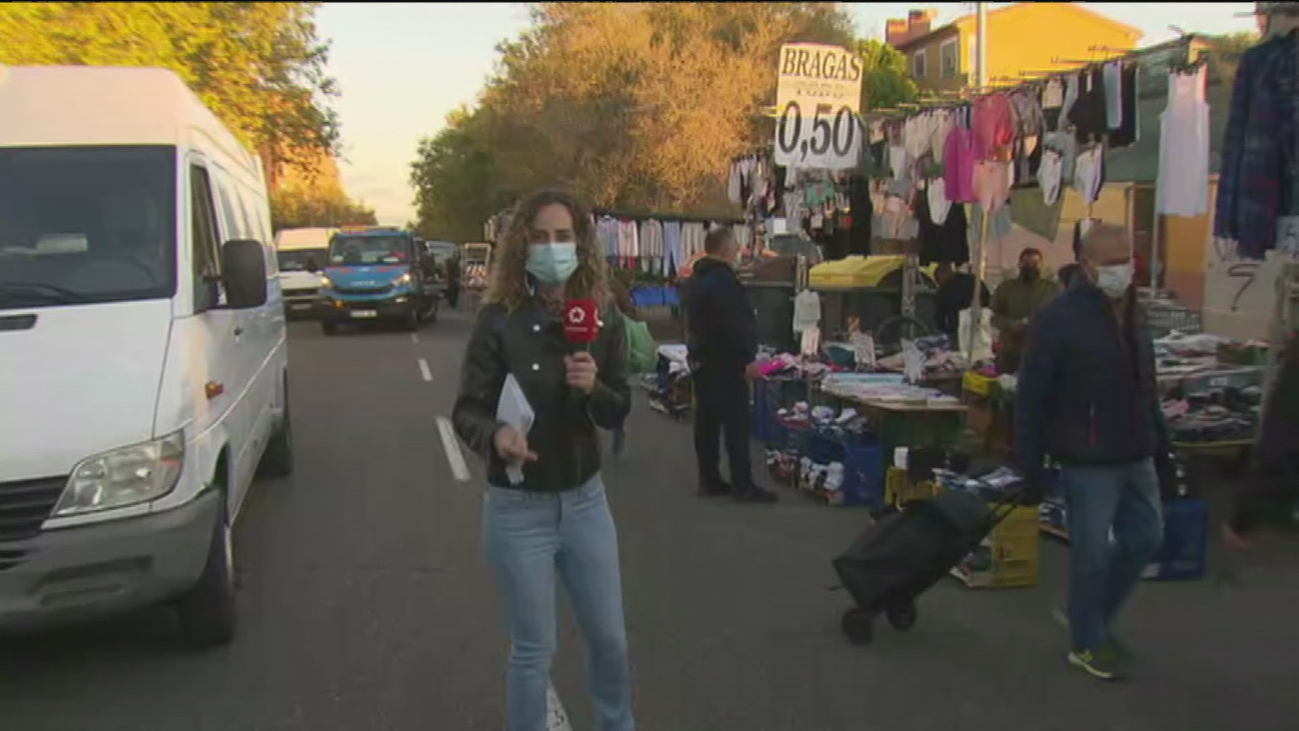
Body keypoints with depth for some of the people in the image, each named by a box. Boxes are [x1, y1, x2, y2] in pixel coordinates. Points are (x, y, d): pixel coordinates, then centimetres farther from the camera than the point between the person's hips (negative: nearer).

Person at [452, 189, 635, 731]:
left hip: (585, 500, 4)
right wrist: (495, 437, -32)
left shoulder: (603, 318, -4)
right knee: (533, 649, 7)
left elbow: (619, 413, 1)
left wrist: (594, 389, -21)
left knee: (609, 637, 19)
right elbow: (466, 410, -11)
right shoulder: (499, 319, -13)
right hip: (518, 508, -4)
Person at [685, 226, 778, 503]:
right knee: (736, 423, -8)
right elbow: (735, 324, -24)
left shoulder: (698, 277, 14)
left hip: (702, 358, 10)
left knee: (707, 421, 11)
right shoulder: (723, 279, -19)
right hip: (725, 361, -10)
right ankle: (743, 485, -7)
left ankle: (709, 480, 15)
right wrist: (748, 357, -21)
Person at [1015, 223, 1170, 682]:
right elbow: (1031, 397, -16)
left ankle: (1090, 617, 32)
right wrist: (1030, 464, -17)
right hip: (1088, 463, -8)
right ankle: (1087, 644, 18)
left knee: (1145, 538, 15)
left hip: (1136, 458, 8)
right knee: (1092, 553, 1)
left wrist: (1159, 442, 17)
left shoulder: (1130, 314, 10)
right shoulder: (1060, 319, -15)